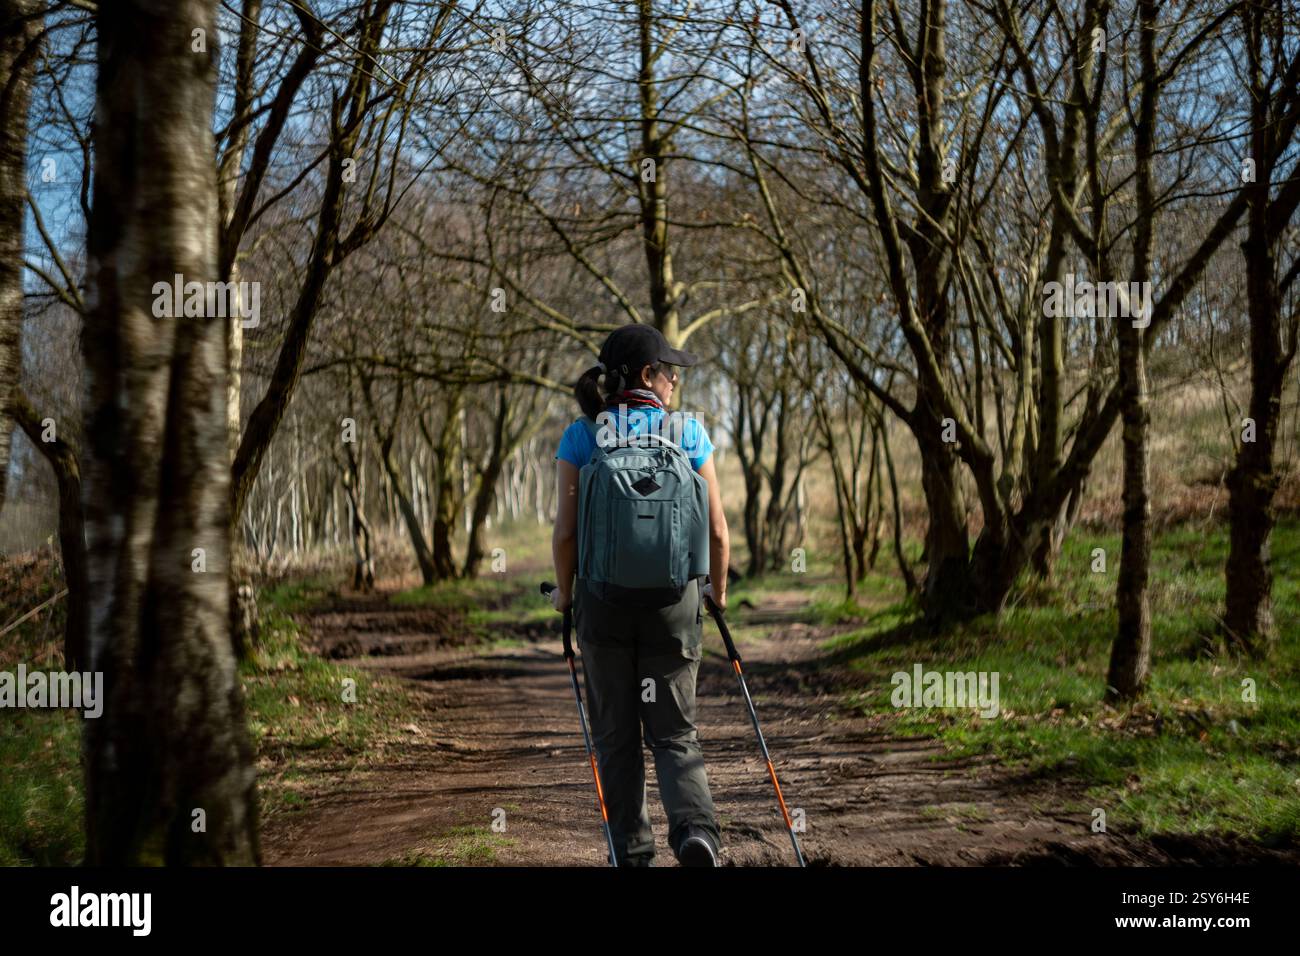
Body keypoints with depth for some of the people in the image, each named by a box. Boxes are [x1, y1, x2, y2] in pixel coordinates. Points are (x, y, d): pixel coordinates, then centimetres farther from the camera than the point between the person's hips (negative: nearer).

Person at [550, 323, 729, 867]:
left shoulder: (580, 437, -3)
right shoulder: (689, 433, -1)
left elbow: (565, 531, -7)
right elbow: (717, 531, 0)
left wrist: (565, 593, 10)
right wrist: (718, 591, 16)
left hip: (603, 599, 0)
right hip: (674, 600, 0)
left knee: (616, 737, 12)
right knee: (674, 732, 10)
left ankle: (632, 851, 14)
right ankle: (695, 828, -13)